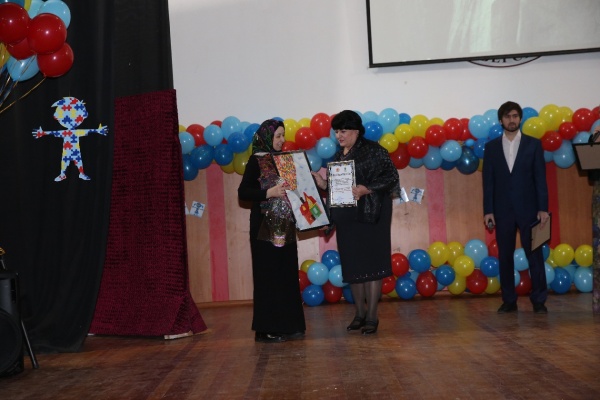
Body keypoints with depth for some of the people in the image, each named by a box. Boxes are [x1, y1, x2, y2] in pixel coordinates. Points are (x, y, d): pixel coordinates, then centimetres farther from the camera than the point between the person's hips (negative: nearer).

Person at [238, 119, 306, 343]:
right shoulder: (256, 160, -4)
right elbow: (243, 192, -11)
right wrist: (269, 193, -21)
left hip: (285, 226, 6)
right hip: (265, 226, -6)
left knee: (288, 274, 7)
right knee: (268, 276, -3)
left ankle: (288, 325, 16)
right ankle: (267, 329, 4)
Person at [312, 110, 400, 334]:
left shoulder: (373, 150, -7)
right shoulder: (339, 155, 13)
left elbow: (392, 177, -14)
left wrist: (366, 189, -24)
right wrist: (323, 184, -3)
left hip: (370, 216, -6)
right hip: (346, 217, 7)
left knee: (371, 264, -2)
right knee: (352, 265, 10)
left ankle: (372, 316, 5)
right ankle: (359, 313, 22)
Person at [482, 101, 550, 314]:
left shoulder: (533, 144, 4)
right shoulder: (491, 147, 7)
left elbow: (540, 178, 1)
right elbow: (488, 181, 4)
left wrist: (543, 208, -6)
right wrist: (488, 211, -2)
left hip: (528, 209, -1)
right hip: (502, 210, 1)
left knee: (535, 254, 0)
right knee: (505, 256, 4)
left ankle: (539, 301, 7)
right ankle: (509, 301, 12)